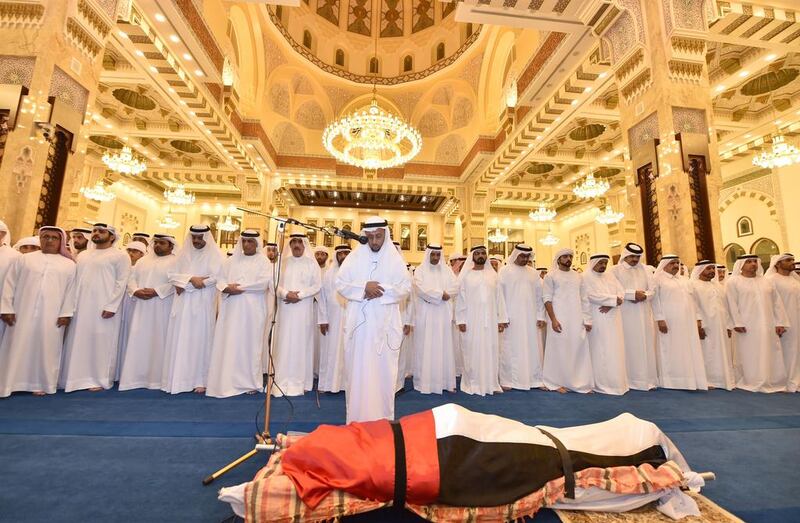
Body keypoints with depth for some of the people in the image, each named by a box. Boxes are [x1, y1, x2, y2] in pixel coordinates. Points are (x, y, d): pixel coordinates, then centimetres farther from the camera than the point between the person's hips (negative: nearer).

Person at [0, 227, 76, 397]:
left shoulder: (69, 264, 7)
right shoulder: (23, 259, 11)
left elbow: (70, 291, 2)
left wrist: (66, 313, -4)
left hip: (52, 315, -1)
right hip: (23, 312, 1)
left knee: (46, 348, 3)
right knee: (18, 346, 5)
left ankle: (41, 383, 11)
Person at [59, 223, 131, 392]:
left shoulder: (120, 256, -1)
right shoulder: (83, 255, 18)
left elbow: (121, 282, -9)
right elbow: (75, 280, 16)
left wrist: (111, 306, -16)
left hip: (104, 307, -6)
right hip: (80, 306, 6)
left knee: (101, 342, -2)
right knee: (78, 341, 9)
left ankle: (99, 379, 7)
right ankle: (78, 376, 20)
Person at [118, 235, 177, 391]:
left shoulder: (175, 262, -1)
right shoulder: (143, 260, 17)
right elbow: (132, 278, 11)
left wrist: (156, 291, -20)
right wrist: (136, 291, -8)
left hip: (161, 309, -5)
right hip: (141, 307, 5)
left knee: (158, 340, 0)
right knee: (138, 340, 6)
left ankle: (157, 377, 10)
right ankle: (135, 376, 15)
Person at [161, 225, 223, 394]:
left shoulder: (215, 254, 0)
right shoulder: (183, 252, 13)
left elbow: (215, 278, -12)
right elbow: (172, 275, 7)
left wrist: (184, 282, -9)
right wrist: (191, 278, -12)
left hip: (203, 304, -4)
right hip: (182, 304, 4)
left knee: (200, 339, 0)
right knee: (179, 339, 4)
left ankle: (199, 380, 6)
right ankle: (178, 379, 12)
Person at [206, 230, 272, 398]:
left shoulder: (262, 261, 4)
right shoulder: (231, 260, 15)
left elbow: (264, 282, -10)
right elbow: (221, 279, 8)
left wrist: (240, 287, -12)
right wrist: (227, 288, -14)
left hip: (252, 310, -3)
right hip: (231, 309, 3)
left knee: (250, 344, 2)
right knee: (228, 344, 1)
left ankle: (250, 382, 10)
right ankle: (227, 382, 10)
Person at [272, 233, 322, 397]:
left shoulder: (312, 263, 4)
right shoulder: (283, 262, 10)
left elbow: (317, 286, -3)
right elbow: (275, 283, 4)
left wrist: (299, 295, -14)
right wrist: (286, 293, -14)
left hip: (304, 310, -2)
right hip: (285, 309, 2)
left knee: (301, 343, 1)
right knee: (284, 343, 2)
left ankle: (299, 382, 8)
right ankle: (282, 382, 9)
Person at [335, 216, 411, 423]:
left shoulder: (395, 259, 2)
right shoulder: (354, 257, 3)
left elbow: (406, 287, -2)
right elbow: (340, 284, -1)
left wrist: (381, 291, -16)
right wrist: (364, 288, -16)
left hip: (385, 323, 0)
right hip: (358, 322, 1)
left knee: (383, 369, 5)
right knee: (358, 369, 7)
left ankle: (383, 417, 20)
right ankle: (357, 417, 21)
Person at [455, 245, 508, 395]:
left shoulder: (493, 274, 9)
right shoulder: (465, 275, 1)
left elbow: (499, 297, 8)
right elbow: (460, 298, -2)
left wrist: (501, 319, 3)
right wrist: (461, 320, -8)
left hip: (490, 320, 3)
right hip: (471, 320, -2)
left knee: (491, 351, 7)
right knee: (473, 351, 2)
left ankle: (491, 383, 18)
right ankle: (473, 384, 13)